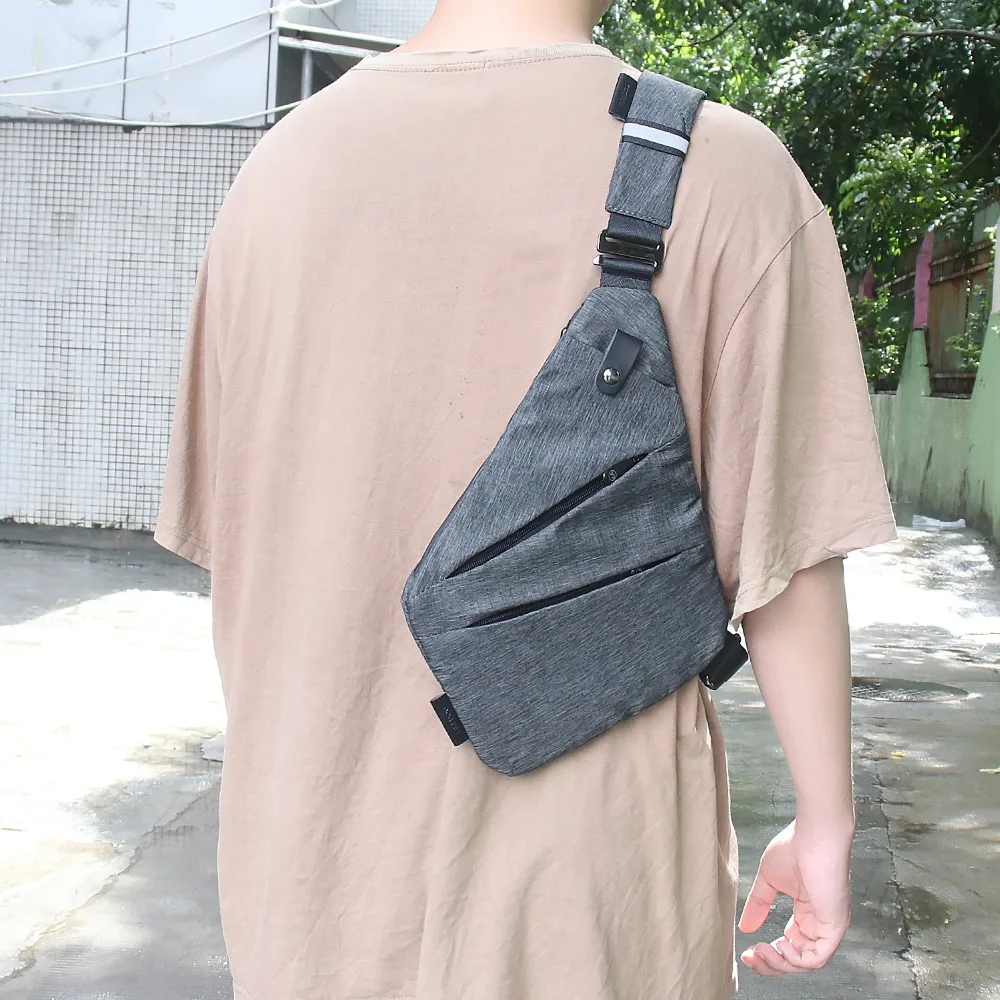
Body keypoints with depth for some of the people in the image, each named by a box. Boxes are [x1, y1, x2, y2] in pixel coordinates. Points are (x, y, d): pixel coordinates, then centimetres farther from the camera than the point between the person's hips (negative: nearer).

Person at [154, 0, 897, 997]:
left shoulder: (279, 166, -2)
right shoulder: (727, 175, -14)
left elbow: (226, 539, 5)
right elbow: (786, 562, -11)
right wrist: (825, 823, 3)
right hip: (588, 875, -3)